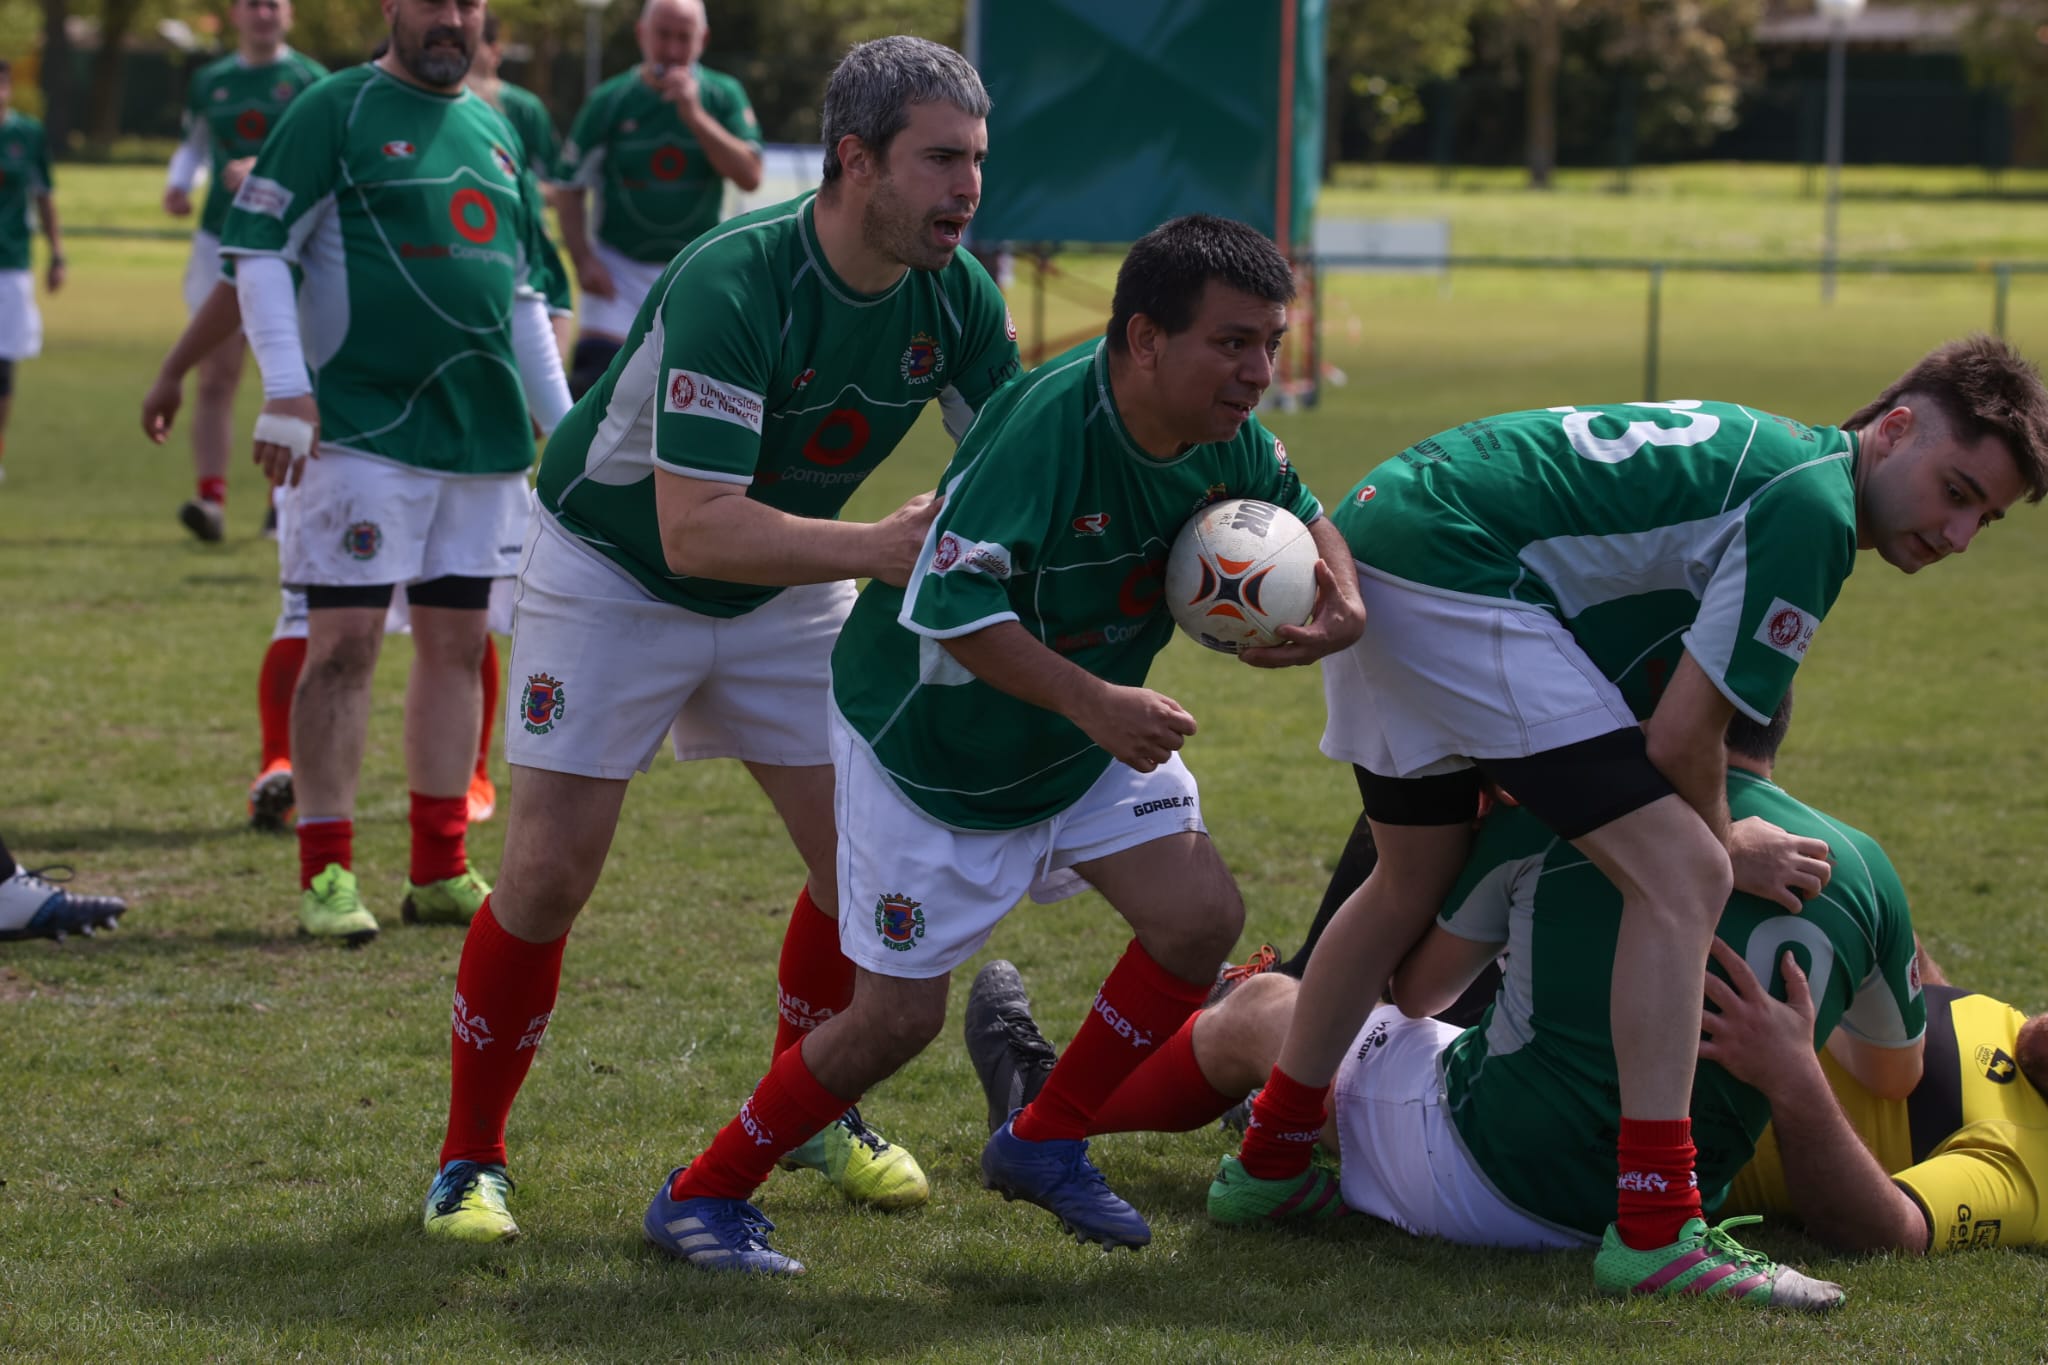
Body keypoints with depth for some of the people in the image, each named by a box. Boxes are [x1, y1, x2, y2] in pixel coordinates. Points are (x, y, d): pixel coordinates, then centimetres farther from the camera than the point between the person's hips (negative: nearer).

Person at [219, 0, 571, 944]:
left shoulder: (496, 132, 17)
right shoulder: (337, 112, -3)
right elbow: (257, 246, -9)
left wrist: (564, 422, 20)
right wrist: (285, 389, -17)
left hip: (487, 433, 6)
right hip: (364, 429, -6)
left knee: (457, 645, 7)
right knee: (344, 644, -7)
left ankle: (439, 873, 13)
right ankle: (326, 874, -2)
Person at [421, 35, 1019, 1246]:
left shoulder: (952, 295, -15)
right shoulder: (732, 284, -35)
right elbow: (696, 527, -40)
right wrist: (875, 547, -47)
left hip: (788, 587, 6)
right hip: (612, 569, -6)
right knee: (551, 873, -10)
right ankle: (471, 1160, 5)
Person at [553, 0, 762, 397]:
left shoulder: (722, 96, -4)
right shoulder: (610, 100, -7)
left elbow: (750, 176, -16)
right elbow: (569, 186, -1)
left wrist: (694, 115, -24)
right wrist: (583, 260, -12)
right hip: (619, 268, -2)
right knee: (593, 375, -16)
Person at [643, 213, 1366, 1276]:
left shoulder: (1228, 437, -11)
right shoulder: (1044, 425, -35)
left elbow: (1298, 511, 10)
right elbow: (952, 602, -38)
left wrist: (1338, 599, -12)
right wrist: (1096, 701, -41)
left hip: (1090, 738, 7)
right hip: (929, 738, -7)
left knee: (1201, 912, -6)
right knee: (899, 1013, -4)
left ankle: (1043, 1143, 12)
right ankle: (700, 1197, 14)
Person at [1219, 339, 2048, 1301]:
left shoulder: (1765, 456, 20)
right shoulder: (1810, 509, -11)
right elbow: (1679, 738, -10)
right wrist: (1728, 848, 7)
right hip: (1455, 580, -11)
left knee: (1413, 880, 29)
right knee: (1683, 875, -10)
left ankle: (1267, 1158, 39)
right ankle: (1654, 1230, -11)